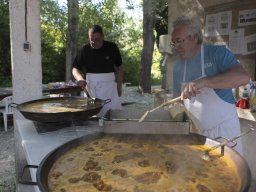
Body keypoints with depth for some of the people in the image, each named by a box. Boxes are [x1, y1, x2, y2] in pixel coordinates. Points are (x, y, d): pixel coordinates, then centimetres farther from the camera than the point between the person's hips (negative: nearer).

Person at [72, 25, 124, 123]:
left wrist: (119, 87, 2)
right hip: (90, 85, 1)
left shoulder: (112, 47, 1)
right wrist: (79, 78, -19)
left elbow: (120, 68, 8)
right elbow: (75, 68, 3)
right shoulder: (84, 50, 1)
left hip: (109, 83, -1)